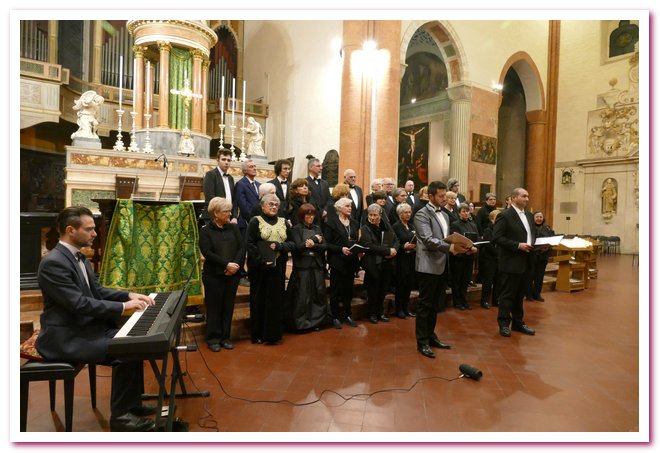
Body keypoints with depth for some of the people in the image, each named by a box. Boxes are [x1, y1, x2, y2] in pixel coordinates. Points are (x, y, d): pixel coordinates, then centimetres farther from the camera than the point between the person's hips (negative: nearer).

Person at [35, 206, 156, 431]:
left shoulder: (78, 257, 9)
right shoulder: (53, 262, -21)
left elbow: (96, 290, 15)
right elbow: (79, 303, -26)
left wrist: (129, 295, 2)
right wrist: (123, 307, -23)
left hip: (84, 326, 10)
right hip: (65, 337, -10)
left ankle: (132, 403, 15)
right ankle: (120, 415, -4)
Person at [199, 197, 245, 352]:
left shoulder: (233, 228, 8)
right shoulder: (205, 231, -2)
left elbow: (242, 248, 1)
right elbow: (207, 253, -12)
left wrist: (236, 265, -14)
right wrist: (226, 264, -18)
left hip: (233, 275, 3)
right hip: (214, 275, -3)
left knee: (228, 306, 9)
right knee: (214, 307, 5)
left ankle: (225, 337, 21)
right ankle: (213, 338, 17)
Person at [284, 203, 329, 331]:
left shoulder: (317, 228, 13)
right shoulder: (295, 229, 0)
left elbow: (325, 246, 4)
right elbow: (298, 246, -13)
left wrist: (313, 245, -13)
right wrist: (315, 239, -5)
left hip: (317, 266, 5)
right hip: (302, 267, -4)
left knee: (319, 294, 6)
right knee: (302, 296, -1)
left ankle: (316, 321, 21)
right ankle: (301, 323, 13)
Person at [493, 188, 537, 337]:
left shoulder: (529, 216, 14)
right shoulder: (504, 215, -11)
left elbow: (533, 235, 22)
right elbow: (497, 237, -18)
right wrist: (518, 245, -21)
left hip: (526, 262, 8)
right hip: (511, 262, -7)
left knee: (520, 295, 16)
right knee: (508, 295, 1)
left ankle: (518, 322, 28)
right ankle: (504, 324, 12)